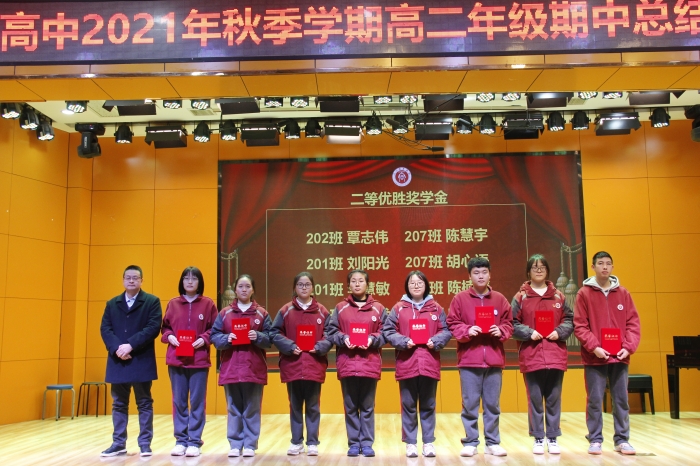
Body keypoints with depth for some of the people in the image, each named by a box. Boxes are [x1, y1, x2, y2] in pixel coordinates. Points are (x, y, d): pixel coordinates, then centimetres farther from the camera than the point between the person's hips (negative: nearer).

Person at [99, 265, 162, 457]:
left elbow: (153, 327, -11)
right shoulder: (112, 303, 13)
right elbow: (105, 328, 3)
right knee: (119, 404, 10)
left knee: (144, 403, 4)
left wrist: (131, 345, -19)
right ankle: (119, 443, 19)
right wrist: (116, 348, -14)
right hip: (118, 360, 4)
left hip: (142, 361, -4)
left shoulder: (152, 301, 0)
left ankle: (145, 443, 11)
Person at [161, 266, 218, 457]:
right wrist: (169, 336, -6)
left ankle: (194, 442, 10)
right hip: (176, 359, 2)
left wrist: (204, 339, -14)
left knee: (197, 402, 2)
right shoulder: (173, 304, 8)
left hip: (199, 360, -2)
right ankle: (181, 440, 16)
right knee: (179, 402, 7)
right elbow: (165, 327, 13)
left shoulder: (208, 304, 2)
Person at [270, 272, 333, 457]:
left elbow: (330, 335, 2)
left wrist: (319, 347, -14)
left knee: (313, 406, 6)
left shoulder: (322, 311, 3)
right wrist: (290, 346, -13)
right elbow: (275, 333, 0)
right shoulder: (285, 310, 2)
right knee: (295, 405, 10)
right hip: (292, 364, 0)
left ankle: (312, 443, 15)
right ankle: (296, 442, 20)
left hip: (314, 365, 0)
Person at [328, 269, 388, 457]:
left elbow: (385, 334, 3)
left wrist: (372, 340, -14)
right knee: (350, 406, 6)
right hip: (347, 363, 1)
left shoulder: (378, 308, 5)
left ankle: (367, 443, 14)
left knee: (368, 406, 6)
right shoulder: (340, 308, 6)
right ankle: (354, 443, 16)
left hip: (370, 363, 0)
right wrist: (343, 339, -14)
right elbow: (332, 332, 4)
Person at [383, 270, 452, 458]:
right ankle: (410, 443, 16)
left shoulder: (436, 308, 7)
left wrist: (435, 341, -12)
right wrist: (403, 342, -14)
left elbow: (446, 331, 6)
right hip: (406, 364, -1)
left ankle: (428, 442, 19)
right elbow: (388, 332, 0)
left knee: (428, 405, 9)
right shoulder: (398, 308, 3)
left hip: (429, 364, 1)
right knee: (408, 405, 6)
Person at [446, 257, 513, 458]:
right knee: (470, 403, 3)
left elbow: (509, 324, 10)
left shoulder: (500, 299, 8)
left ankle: (492, 442, 18)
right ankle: (470, 442, 12)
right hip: (469, 359, -2)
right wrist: (467, 330, -16)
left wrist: (501, 331, -10)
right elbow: (452, 324, 0)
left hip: (494, 359, 2)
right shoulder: (460, 298, 2)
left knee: (493, 404, 9)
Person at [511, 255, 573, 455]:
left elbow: (569, 320, 9)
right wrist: (529, 333, -14)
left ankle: (553, 438, 17)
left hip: (555, 354, 2)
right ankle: (538, 439, 13)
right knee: (535, 399, 4)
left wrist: (559, 332, -8)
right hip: (531, 355, -2)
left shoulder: (558, 296, 9)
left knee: (554, 399, 7)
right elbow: (512, 324, -1)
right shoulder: (520, 297, 1)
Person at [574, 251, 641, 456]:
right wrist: (594, 347, -14)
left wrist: (628, 347, -6)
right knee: (594, 400, 2)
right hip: (594, 357, -3)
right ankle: (595, 440, 10)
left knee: (621, 400, 7)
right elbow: (580, 326, -4)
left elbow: (633, 323, 7)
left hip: (619, 357, 3)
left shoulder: (623, 293, 8)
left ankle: (622, 440, 17)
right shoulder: (584, 293, -1)